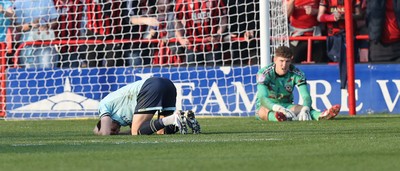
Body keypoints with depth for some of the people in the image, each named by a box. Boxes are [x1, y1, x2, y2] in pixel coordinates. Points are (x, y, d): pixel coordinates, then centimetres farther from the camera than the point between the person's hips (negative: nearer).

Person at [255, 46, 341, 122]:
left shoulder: (296, 74, -11)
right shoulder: (264, 73, -19)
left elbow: (306, 96, -20)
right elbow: (263, 98, -33)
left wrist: (305, 109, -46)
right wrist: (279, 109, -54)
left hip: (286, 105, 2)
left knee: (305, 108, -29)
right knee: (265, 111, -39)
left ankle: (321, 115, -60)